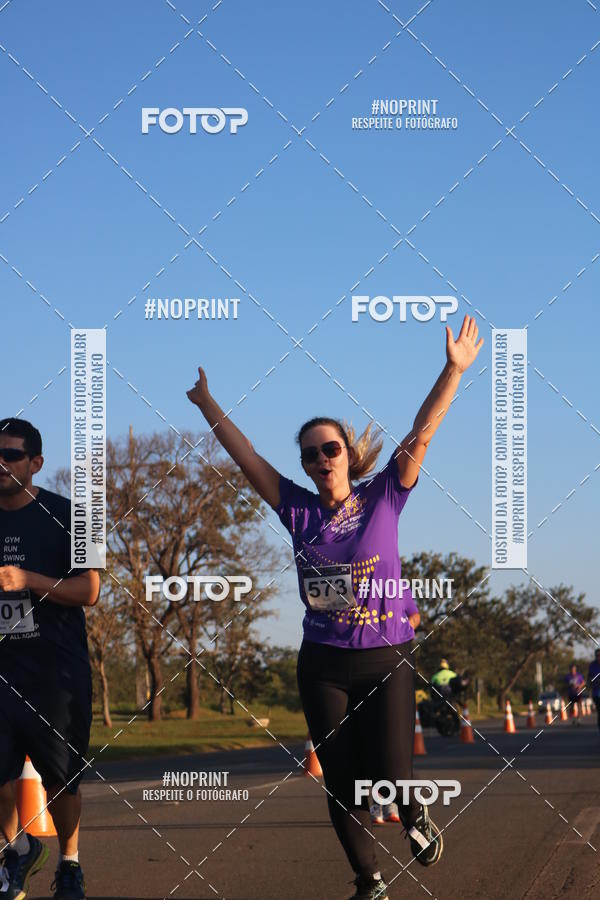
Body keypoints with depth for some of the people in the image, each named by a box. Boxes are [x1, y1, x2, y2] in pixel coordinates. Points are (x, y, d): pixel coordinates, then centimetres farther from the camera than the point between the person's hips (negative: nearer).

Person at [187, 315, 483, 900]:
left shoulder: (383, 499, -2)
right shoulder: (299, 511, 2)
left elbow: (420, 437, -10)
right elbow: (245, 456, 5)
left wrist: (453, 371, -18)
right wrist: (205, 401, 4)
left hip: (386, 659, -2)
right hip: (322, 664, 2)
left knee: (387, 775, -11)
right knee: (340, 784, 5)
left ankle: (416, 814, 25)